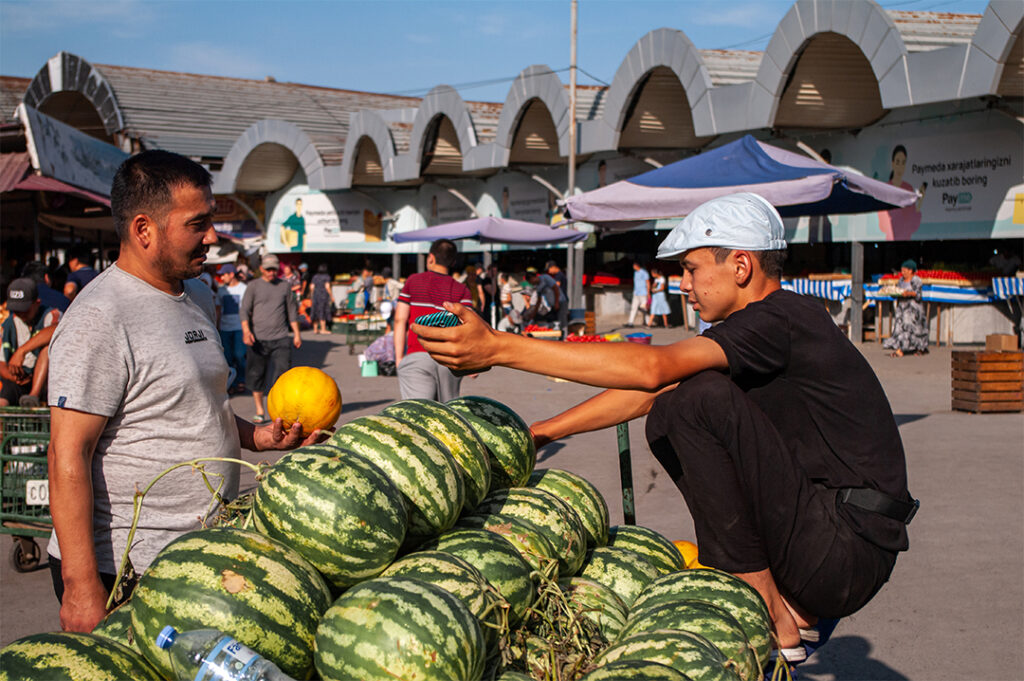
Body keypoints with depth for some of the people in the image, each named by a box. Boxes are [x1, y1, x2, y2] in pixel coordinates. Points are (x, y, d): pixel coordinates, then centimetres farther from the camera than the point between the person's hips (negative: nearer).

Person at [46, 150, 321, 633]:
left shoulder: (197, 296, 11)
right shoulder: (98, 320, -16)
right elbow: (68, 458, -20)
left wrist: (254, 436, 6)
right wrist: (80, 585, -24)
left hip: (203, 555, 8)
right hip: (124, 570, -8)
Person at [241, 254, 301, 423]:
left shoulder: (285, 286, 13)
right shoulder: (253, 286, 6)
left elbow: (292, 311, 19)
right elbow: (245, 309, -1)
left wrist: (296, 334, 14)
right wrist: (246, 330, -17)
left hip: (280, 339, 1)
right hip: (258, 338, -1)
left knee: (282, 372, -10)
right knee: (256, 376, 4)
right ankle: (260, 412, 16)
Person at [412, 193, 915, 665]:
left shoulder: (781, 319, -16)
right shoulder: (756, 327, 14)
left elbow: (652, 368, -29)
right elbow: (650, 393, 16)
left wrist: (500, 347, -28)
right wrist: (541, 432, 12)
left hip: (848, 556, -9)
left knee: (703, 399, -21)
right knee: (666, 420, 12)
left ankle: (772, 619, -12)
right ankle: (796, 607, 7)